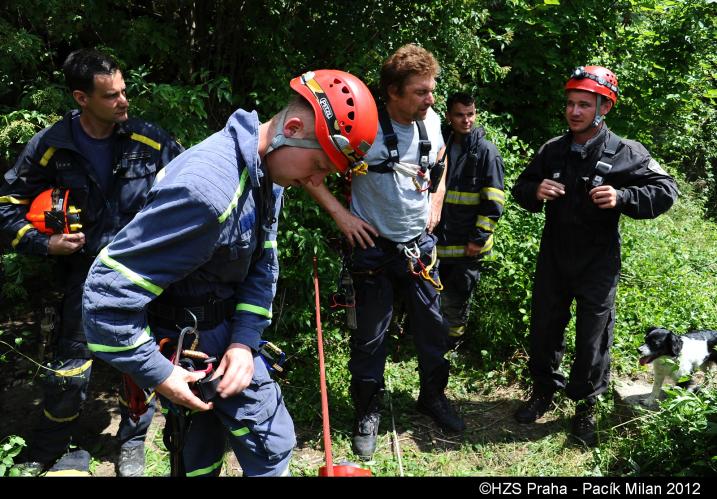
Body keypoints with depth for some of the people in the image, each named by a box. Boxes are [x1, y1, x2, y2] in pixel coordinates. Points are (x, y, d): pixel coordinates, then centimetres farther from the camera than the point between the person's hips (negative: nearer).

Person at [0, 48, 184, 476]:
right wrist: (45, 244, -11)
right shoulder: (51, 146, -8)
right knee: (70, 371, 4)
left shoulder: (149, 139, -9)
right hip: (87, 269, 0)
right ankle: (45, 455, 29)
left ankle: (132, 447, 32)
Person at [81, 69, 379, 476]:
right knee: (271, 442, 5)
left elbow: (262, 264, 3)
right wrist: (158, 373, -22)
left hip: (224, 327, 8)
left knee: (203, 449, 22)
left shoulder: (268, 173, -3)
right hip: (186, 339, -8)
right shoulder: (208, 188, -34)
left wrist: (245, 340, -10)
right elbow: (109, 291, -30)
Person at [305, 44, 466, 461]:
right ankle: (369, 412, 26)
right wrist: (341, 214, -17)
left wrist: (436, 204, 9)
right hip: (375, 248, -4)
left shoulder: (432, 122, -2)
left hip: (421, 245, 5)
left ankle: (434, 396, 37)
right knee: (371, 335, 7)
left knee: (433, 325, 14)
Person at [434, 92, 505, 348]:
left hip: (467, 244, -5)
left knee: (456, 298, 5)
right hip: (441, 240, 5)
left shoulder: (486, 151, -7)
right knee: (438, 295, 14)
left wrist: (479, 238, -14)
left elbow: (494, 202, -11)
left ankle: (452, 341, 25)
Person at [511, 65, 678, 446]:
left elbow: (665, 192, -8)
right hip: (553, 258, 4)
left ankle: (586, 406, 27)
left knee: (592, 338, 7)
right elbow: (520, 189, 10)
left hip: (598, 264, -3)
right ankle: (544, 390, 36)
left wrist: (622, 197, -25)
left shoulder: (626, 154, -9)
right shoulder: (551, 150, 2)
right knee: (544, 328, 14)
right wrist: (535, 191, -13)